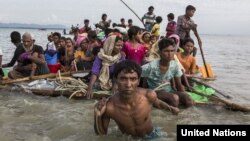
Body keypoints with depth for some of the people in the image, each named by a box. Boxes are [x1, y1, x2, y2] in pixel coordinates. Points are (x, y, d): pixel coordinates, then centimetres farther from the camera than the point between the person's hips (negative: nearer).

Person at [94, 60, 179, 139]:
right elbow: (102, 136, -12)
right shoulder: (109, 107, -27)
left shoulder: (149, 95, -23)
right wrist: (97, 116, -26)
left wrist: (169, 107, -11)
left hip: (151, 135, 2)